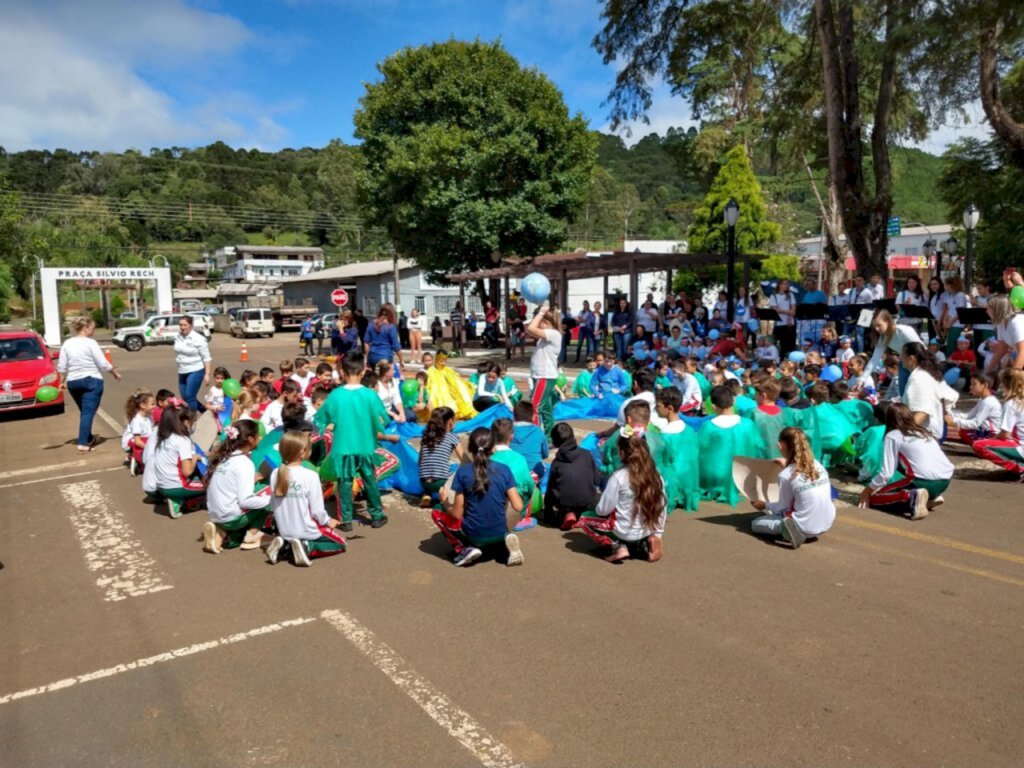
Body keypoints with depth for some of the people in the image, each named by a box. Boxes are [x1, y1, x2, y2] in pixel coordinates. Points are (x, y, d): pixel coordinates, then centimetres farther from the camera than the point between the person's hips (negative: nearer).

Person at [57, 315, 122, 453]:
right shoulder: (90, 343, -12)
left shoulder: (67, 343, 5)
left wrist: (62, 382, 16)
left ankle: (89, 439, 30)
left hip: (73, 382, 6)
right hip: (92, 381, -6)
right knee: (88, 412, -7)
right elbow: (103, 364, -11)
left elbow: (61, 366, 6)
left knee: (84, 411, 20)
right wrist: (116, 373, 3)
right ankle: (83, 444, -13)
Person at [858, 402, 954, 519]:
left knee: (873, 498, 8)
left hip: (925, 482, -7)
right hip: (946, 480, 7)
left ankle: (912, 499, -14)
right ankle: (932, 496, 15)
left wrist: (868, 489, 12)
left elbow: (886, 473, -3)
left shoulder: (893, 436, 3)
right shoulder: (923, 432, 23)